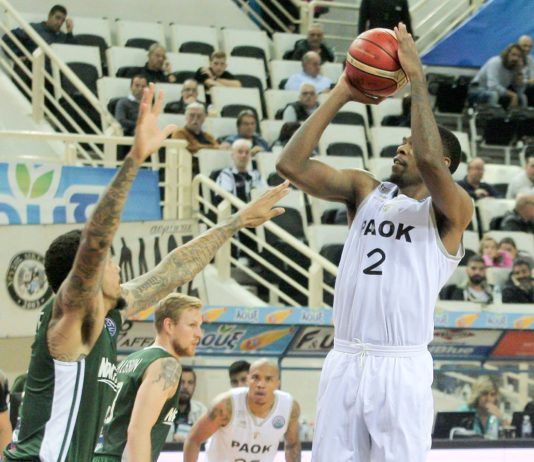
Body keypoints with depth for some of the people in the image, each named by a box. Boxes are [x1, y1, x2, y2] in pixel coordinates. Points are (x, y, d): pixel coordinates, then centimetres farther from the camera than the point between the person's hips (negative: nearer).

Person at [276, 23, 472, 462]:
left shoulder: (451, 210, -3)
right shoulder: (365, 190, 11)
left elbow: (429, 161, -25)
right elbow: (291, 165, -1)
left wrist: (416, 76, -17)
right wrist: (341, 94, -3)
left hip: (402, 368, -5)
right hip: (345, 361, 5)